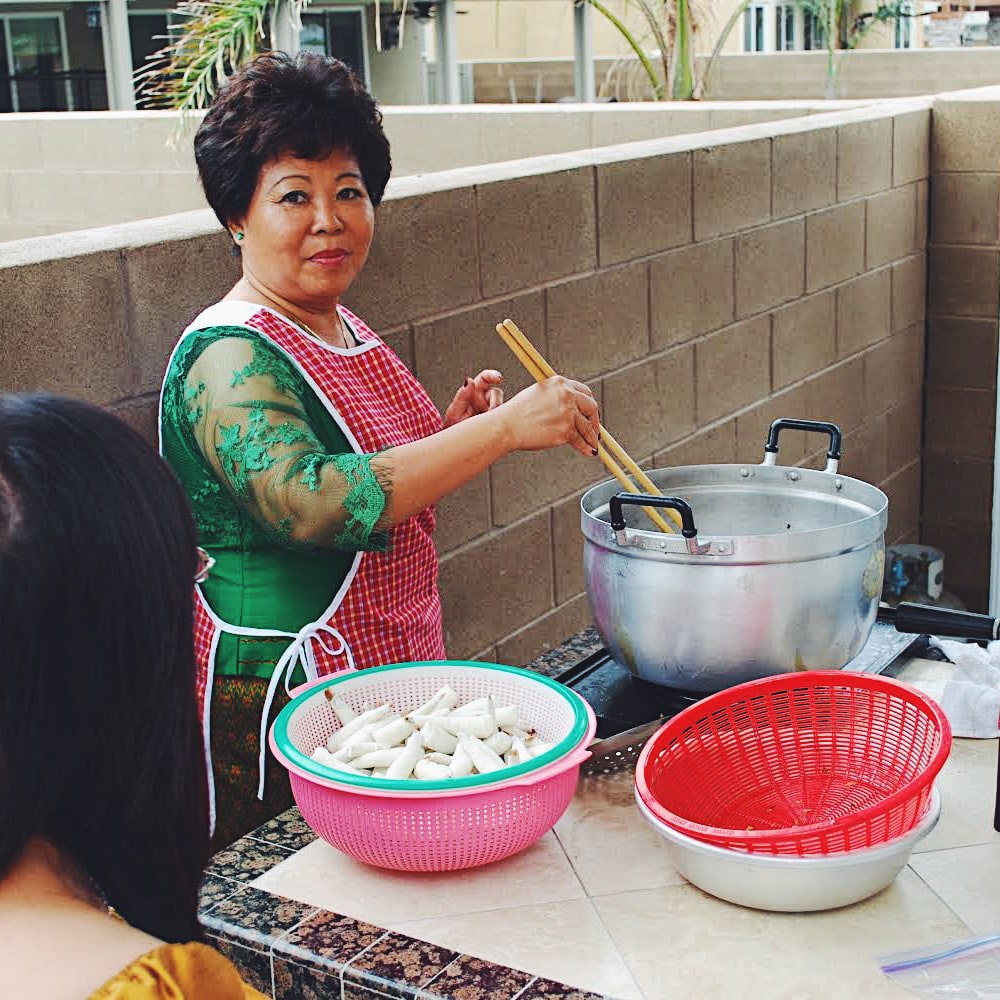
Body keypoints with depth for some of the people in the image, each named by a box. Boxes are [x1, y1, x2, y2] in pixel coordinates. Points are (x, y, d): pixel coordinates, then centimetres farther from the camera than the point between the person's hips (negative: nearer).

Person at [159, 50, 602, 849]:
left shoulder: (342, 331, 9)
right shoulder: (230, 357, -18)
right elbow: (308, 501, -36)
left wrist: (449, 431, 1)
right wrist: (502, 429, -36)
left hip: (394, 678, 9)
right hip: (282, 702, -9)